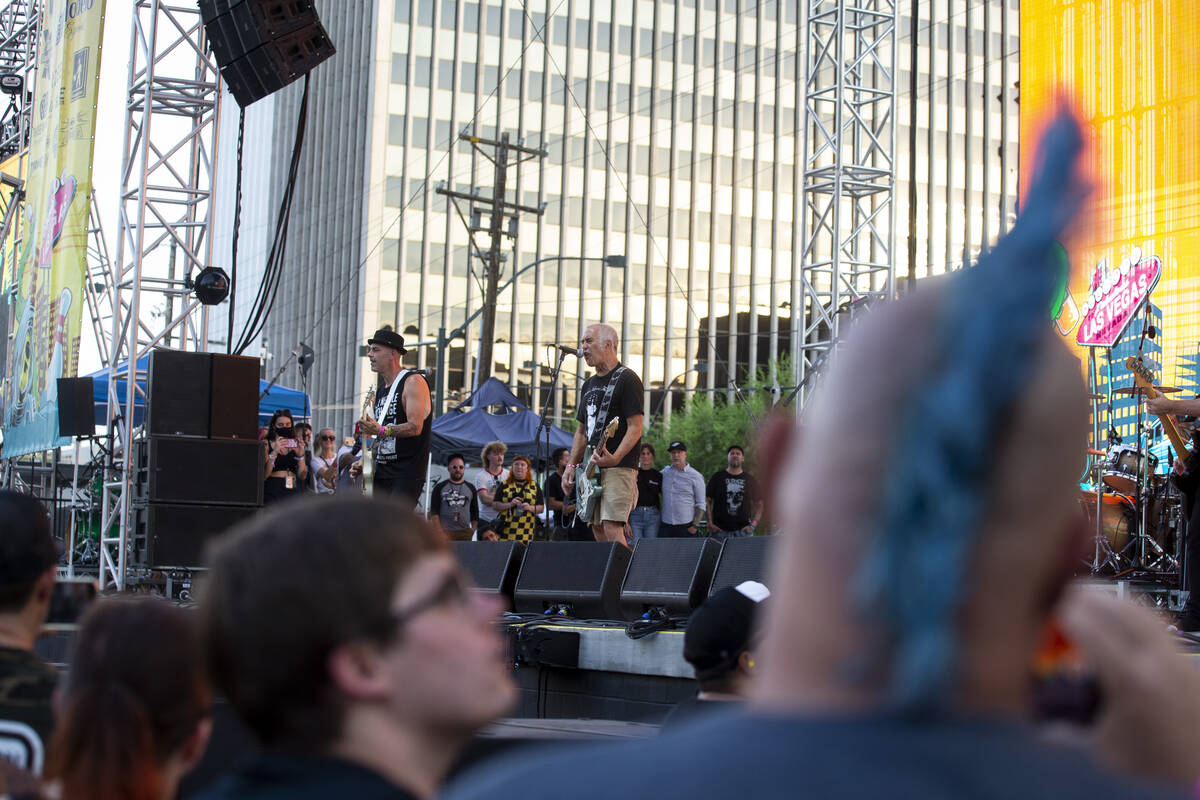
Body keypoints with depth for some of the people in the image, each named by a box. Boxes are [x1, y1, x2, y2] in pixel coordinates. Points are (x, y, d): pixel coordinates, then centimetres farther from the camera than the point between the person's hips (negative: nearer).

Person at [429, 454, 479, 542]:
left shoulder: (470, 488, 17)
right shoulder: (440, 488, 9)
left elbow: (475, 512, 19)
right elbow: (434, 512, 3)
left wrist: (473, 530, 5)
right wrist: (440, 532, -9)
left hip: (465, 532, 2)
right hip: (445, 531, -2)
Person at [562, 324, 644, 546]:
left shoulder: (626, 379, -6)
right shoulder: (588, 385, 20)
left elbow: (635, 428, -13)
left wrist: (614, 458, -26)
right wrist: (571, 466, 12)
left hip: (619, 468, -9)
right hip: (592, 469, 9)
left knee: (612, 529, -17)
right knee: (598, 530, 7)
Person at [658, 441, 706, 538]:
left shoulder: (695, 476, 0)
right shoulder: (664, 472, 10)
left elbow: (701, 505, -1)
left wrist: (695, 525, -8)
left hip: (686, 526, -3)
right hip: (665, 526, 3)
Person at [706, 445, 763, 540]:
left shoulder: (750, 479, 11)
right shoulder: (717, 477, 8)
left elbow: (759, 504, 12)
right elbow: (707, 501, 7)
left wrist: (753, 524, -1)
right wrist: (710, 523, -3)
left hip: (743, 530, 1)